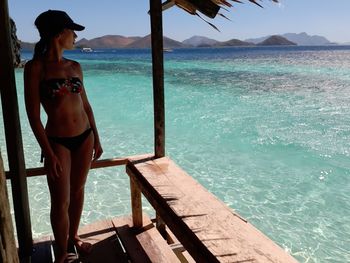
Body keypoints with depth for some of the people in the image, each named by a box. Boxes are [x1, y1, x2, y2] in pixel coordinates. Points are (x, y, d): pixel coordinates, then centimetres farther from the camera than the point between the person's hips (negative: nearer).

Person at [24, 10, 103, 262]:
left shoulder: (75, 67, 5)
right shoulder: (35, 67, -11)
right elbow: (33, 115, -12)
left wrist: (96, 139, 11)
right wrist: (48, 154, -15)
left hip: (85, 137, 5)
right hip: (58, 141, -5)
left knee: (78, 191, 16)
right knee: (61, 202, 2)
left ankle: (74, 237, 37)